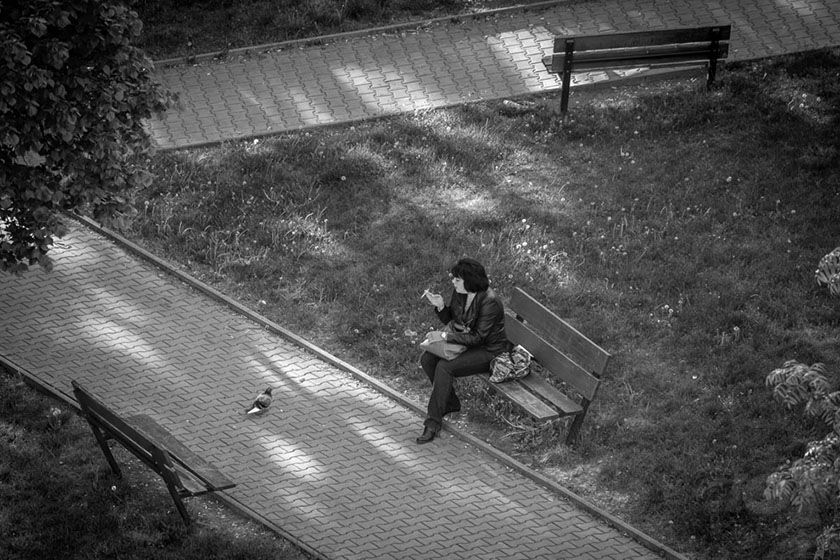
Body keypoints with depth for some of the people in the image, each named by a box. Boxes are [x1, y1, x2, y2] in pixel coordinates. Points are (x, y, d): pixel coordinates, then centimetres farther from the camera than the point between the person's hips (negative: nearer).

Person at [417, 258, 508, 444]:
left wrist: (448, 337, -23)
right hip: (464, 342, 9)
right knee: (427, 359, -7)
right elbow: (447, 319, 9)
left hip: (488, 350, -9)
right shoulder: (460, 293, -3)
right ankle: (451, 403, 11)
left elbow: (478, 337, -25)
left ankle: (433, 422, -18)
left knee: (444, 367, -26)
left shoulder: (489, 302, -26)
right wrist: (440, 306, -12)